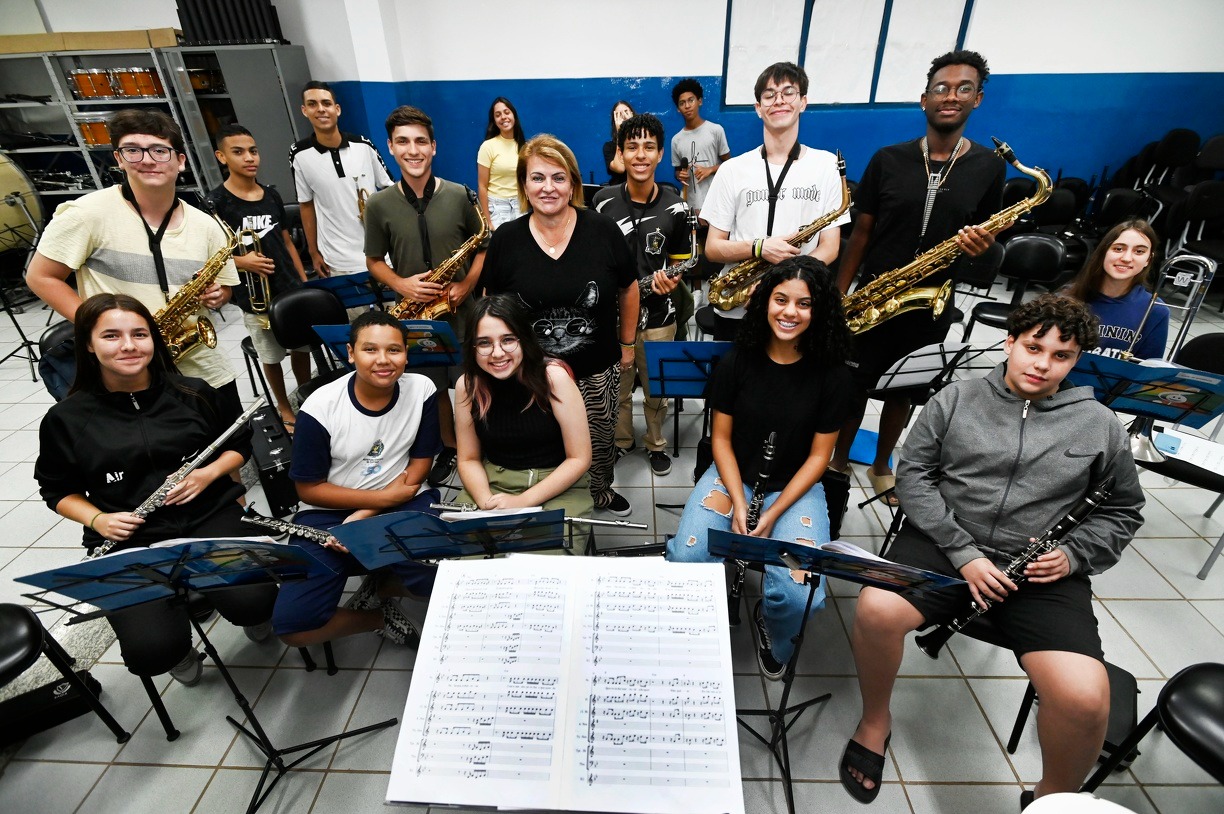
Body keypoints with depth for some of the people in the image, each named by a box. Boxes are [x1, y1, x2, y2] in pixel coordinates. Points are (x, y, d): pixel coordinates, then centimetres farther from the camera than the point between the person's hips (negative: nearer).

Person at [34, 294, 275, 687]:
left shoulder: (194, 393, 2)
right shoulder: (66, 419, 1)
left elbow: (240, 443, 13)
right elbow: (58, 489, 13)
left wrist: (210, 473, -7)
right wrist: (96, 519, -7)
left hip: (210, 515, 0)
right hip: (128, 540, 0)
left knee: (252, 604, -25)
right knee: (152, 652, -22)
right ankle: (180, 647, 17)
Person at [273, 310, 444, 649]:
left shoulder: (422, 390, -10)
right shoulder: (319, 408, -15)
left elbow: (420, 465, -3)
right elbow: (308, 489, -7)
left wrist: (366, 517, -14)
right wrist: (383, 496, -14)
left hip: (402, 502, 1)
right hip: (329, 512, 0)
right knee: (290, 625, -16)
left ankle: (378, 588, 9)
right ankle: (379, 616, 13)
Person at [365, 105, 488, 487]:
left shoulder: (459, 195, -6)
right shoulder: (379, 205, -4)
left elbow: (483, 248, 2)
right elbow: (374, 260, 5)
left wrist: (466, 285, -13)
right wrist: (401, 284, -14)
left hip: (462, 310, -1)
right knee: (434, 387, 14)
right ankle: (449, 446, 36)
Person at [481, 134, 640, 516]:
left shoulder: (602, 230, -8)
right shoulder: (505, 240, -6)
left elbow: (628, 288, 5)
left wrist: (627, 343, 9)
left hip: (597, 369, 0)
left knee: (600, 440, 18)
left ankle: (602, 492, 48)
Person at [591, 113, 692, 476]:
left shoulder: (675, 207, -3)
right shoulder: (603, 200, -3)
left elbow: (680, 261, 6)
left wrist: (671, 281, -15)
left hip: (657, 314, 0)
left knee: (656, 389, 13)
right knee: (616, 387, 14)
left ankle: (656, 444, 36)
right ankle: (621, 439, 38)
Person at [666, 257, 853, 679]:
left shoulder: (831, 373, -9)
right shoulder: (736, 362, -7)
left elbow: (818, 455, -5)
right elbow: (722, 438, -2)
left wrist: (773, 514, -15)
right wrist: (738, 504, -15)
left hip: (795, 486, 0)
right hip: (733, 475, 1)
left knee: (800, 595, -23)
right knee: (685, 561, -24)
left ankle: (774, 637, 18)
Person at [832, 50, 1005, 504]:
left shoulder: (989, 166, 0)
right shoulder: (888, 159, -3)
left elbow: (990, 255, 6)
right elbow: (861, 232, 0)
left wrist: (986, 250, -19)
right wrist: (839, 296, -5)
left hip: (932, 306, 1)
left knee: (904, 390, 15)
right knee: (854, 385, 7)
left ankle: (881, 467, 35)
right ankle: (838, 460, 28)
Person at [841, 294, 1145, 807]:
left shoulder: (1100, 425, 9)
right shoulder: (955, 400, 4)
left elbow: (1122, 512, 18)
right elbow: (913, 474, 0)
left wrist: (1072, 555, -3)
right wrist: (962, 553, -10)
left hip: (1042, 572, 2)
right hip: (944, 544, -1)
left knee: (1084, 699, -24)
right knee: (876, 609, -30)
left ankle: (1052, 797, 12)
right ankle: (875, 723, 2)